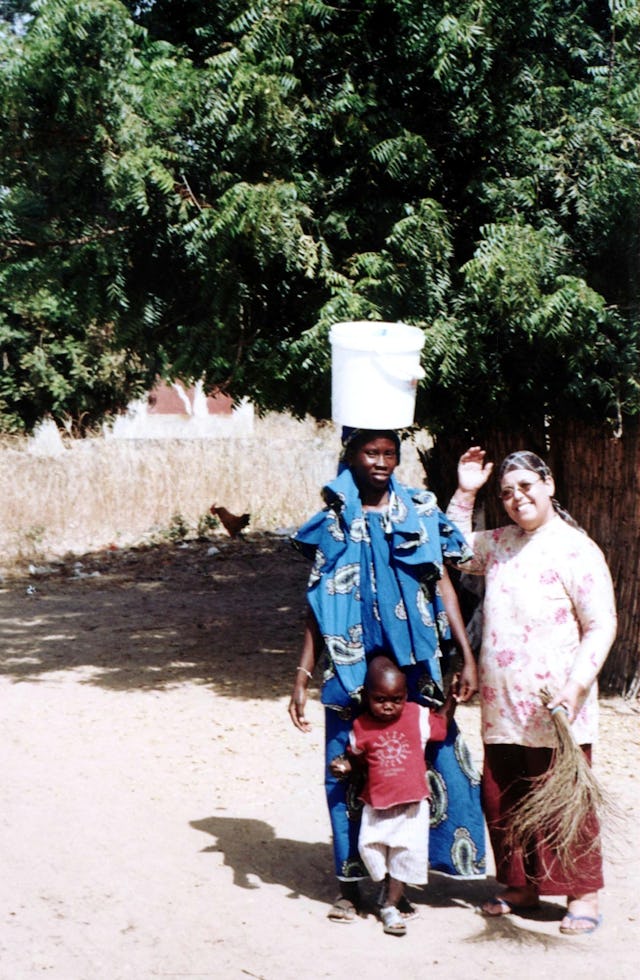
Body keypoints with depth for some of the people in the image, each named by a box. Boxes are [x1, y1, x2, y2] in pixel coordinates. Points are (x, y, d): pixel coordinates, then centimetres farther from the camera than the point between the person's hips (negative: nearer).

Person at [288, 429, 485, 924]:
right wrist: (303, 675, 2)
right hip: (352, 668, 0)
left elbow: (443, 585, 5)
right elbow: (318, 606, 7)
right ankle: (350, 885, 15)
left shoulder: (421, 513, 5)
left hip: (414, 665, 0)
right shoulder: (333, 522, 4)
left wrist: (467, 656, -3)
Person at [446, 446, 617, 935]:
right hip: (502, 706, 7)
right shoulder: (500, 544, 11)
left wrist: (575, 686, -20)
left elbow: (601, 626, -11)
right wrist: (465, 493, 16)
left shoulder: (576, 549, -10)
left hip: (556, 708, -7)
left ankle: (584, 895, 9)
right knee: (502, 798, 12)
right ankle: (520, 885, 26)